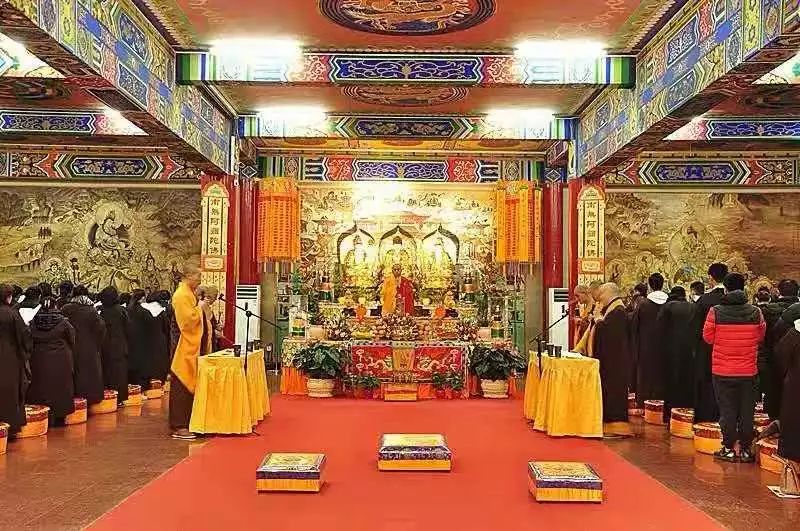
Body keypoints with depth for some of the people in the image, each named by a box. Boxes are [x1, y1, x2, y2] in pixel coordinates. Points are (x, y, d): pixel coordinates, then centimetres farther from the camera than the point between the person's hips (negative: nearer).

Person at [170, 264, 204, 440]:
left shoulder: (188, 294, 15)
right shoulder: (182, 295, -15)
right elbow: (189, 319, -23)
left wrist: (198, 308, 9)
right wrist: (199, 308, -10)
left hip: (191, 348, 10)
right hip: (185, 348, -10)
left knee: (188, 386, 13)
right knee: (182, 387, -6)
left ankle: (183, 423, 21)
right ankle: (178, 427, -1)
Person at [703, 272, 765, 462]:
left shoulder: (715, 312, -13)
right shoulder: (755, 313, -8)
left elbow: (708, 338, -3)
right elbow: (760, 337, 6)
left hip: (722, 370, -1)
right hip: (748, 370, 1)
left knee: (727, 411, 8)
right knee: (747, 411, 11)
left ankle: (728, 448, 14)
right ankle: (745, 449, 18)